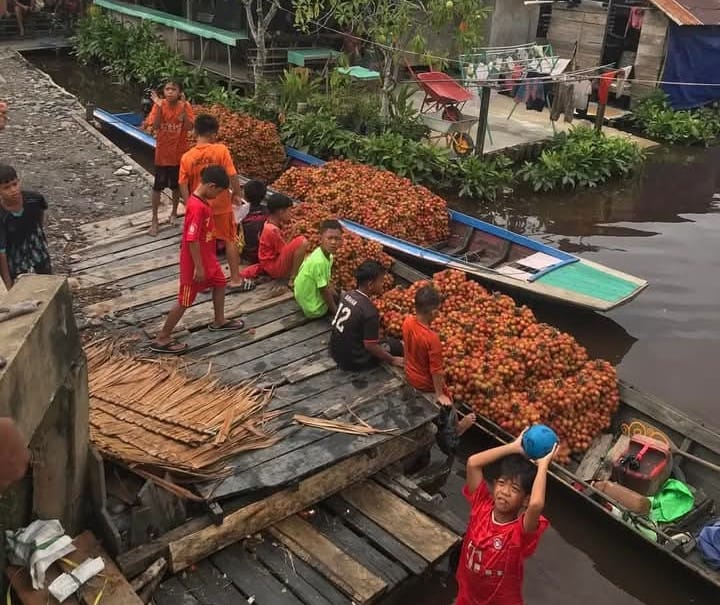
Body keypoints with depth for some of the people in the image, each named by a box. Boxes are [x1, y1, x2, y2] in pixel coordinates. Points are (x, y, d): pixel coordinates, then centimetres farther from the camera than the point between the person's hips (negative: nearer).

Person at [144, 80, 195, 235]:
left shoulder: (185, 106, -10)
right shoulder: (159, 105, -10)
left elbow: (189, 127, -21)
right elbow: (154, 127, -21)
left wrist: (183, 109, -30)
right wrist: (159, 107, -30)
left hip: (180, 153, 0)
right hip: (162, 153, 0)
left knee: (176, 186, 16)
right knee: (157, 187, 5)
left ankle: (174, 212, 38)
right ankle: (154, 219, 16)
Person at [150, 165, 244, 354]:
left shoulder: (202, 200, 1)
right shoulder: (197, 207, -29)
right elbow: (192, 240, -28)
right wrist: (198, 267, -23)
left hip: (207, 257, 10)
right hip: (195, 262, -10)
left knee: (220, 283, 25)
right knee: (185, 300, 1)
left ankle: (219, 321, 44)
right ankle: (161, 339, 13)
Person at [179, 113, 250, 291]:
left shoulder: (187, 157, -8)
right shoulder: (221, 150, -15)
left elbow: (183, 186, -4)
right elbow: (233, 176, -15)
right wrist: (236, 194, 0)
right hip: (221, 205, -2)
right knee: (229, 241, 12)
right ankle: (235, 279, 17)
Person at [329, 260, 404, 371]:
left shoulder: (347, 295, -3)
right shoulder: (369, 311, -26)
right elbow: (370, 346, -21)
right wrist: (392, 360, -7)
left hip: (335, 352, 7)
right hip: (353, 361, -7)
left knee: (382, 339, 26)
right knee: (396, 345, 7)